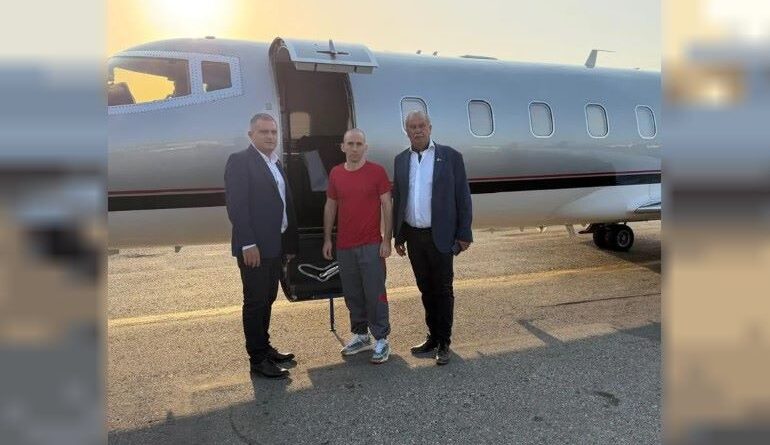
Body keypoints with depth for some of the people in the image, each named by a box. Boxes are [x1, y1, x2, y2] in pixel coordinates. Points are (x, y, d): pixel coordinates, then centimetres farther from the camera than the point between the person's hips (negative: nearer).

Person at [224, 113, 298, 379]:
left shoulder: (276, 164, 16)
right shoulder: (240, 161, -8)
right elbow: (236, 206, -16)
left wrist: (289, 243, 12)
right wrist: (248, 244, -21)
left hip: (275, 246, 8)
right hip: (254, 248, -8)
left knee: (267, 300, 17)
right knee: (255, 302, 1)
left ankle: (264, 348, 31)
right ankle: (257, 360, 12)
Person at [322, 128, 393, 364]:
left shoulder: (377, 171, -4)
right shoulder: (335, 174, 7)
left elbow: (387, 206, -4)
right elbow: (330, 207, 13)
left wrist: (387, 240, -8)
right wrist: (327, 239, 10)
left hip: (371, 245, -4)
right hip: (344, 246, 4)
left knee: (375, 293, 0)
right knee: (352, 293, 12)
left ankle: (381, 340, 12)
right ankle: (361, 335, 27)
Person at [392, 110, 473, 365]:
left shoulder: (450, 156, -3)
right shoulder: (401, 160, 8)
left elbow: (462, 197, -3)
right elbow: (397, 199, 10)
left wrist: (464, 234, -7)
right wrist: (398, 237, 9)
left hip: (440, 237, -4)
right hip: (413, 237, 4)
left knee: (443, 290, 5)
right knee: (426, 289, 14)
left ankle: (443, 343, 16)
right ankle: (433, 337, 28)